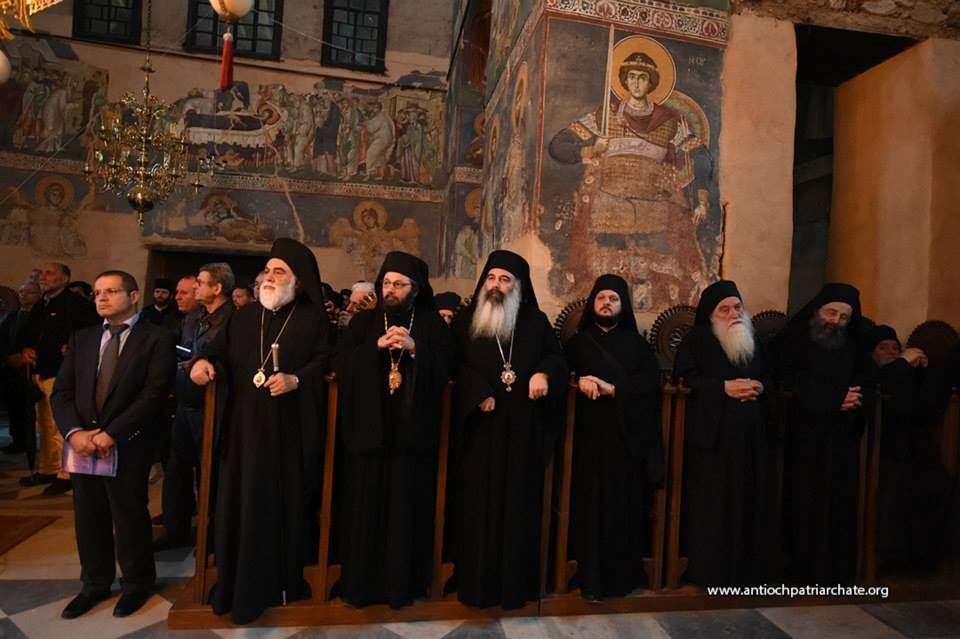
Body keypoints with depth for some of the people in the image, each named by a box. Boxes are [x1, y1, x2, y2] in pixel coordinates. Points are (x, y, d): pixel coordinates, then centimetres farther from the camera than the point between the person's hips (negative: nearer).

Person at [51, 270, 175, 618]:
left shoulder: (156, 338, -6)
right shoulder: (82, 338, 11)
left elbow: (154, 393, -14)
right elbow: (61, 391, 6)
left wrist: (111, 434, -17)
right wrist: (74, 432, -10)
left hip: (127, 445, -5)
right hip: (82, 442, 5)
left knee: (130, 517, 8)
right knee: (89, 517, 15)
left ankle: (137, 583, 29)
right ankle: (95, 582, 35)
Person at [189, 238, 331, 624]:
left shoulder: (313, 317, 3)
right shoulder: (244, 316, 15)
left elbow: (325, 359, -4)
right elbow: (220, 351, 12)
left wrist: (297, 379, -19)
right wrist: (205, 361, -8)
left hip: (291, 429, -3)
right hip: (245, 426, 4)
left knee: (286, 502, 4)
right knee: (240, 501, 6)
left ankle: (285, 581, 19)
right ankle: (239, 582, 21)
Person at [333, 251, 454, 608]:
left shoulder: (432, 324, 7)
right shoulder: (364, 321, 11)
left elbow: (446, 367, -2)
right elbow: (341, 364, 0)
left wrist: (414, 348, -16)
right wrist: (377, 346, -13)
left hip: (412, 431, -1)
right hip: (368, 429, 1)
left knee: (406, 507, 2)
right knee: (366, 506, 4)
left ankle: (403, 583, 18)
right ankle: (360, 582, 19)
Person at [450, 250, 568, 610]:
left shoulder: (536, 321, 7)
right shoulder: (466, 321, 5)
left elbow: (557, 357, 9)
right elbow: (454, 367, 1)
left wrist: (544, 373, -13)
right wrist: (479, 393, -14)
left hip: (523, 430, 1)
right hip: (480, 430, 0)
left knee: (519, 503, 7)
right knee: (479, 503, 5)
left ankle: (516, 583, 21)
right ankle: (477, 583, 18)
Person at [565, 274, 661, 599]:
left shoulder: (638, 345, 13)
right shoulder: (577, 343, 14)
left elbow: (652, 383, -1)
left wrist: (612, 388, -15)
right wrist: (579, 381, -20)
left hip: (628, 436, 0)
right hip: (591, 435, 0)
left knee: (625, 504, 0)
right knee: (591, 504, -3)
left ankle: (625, 574, 14)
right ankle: (591, 578, 5)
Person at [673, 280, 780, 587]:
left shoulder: (754, 340, 17)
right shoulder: (697, 340, 1)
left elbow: (772, 378, 20)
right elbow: (684, 377, -10)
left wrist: (760, 387, -2)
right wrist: (724, 387, -17)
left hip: (752, 434, 5)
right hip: (713, 433, -5)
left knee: (752, 499, 6)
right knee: (713, 501, -4)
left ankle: (751, 568, 18)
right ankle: (710, 569, 5)